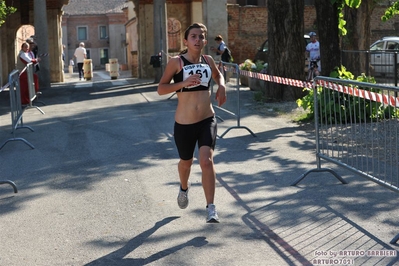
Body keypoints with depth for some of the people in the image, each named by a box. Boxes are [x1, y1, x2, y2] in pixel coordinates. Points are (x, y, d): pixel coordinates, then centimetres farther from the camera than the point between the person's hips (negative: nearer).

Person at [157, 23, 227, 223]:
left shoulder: (208, 60, 5)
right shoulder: (176, 62, -8)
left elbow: (218, 74, 27)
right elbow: (160, 89, -10)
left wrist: (221, 87, 5)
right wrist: (184, 83, -23)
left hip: (207, 120, 2)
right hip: (184, 124, -1)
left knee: (206, 160, -16)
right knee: (186, 162, 18)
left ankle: (211, 208, -10)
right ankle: (184, 189, 52)